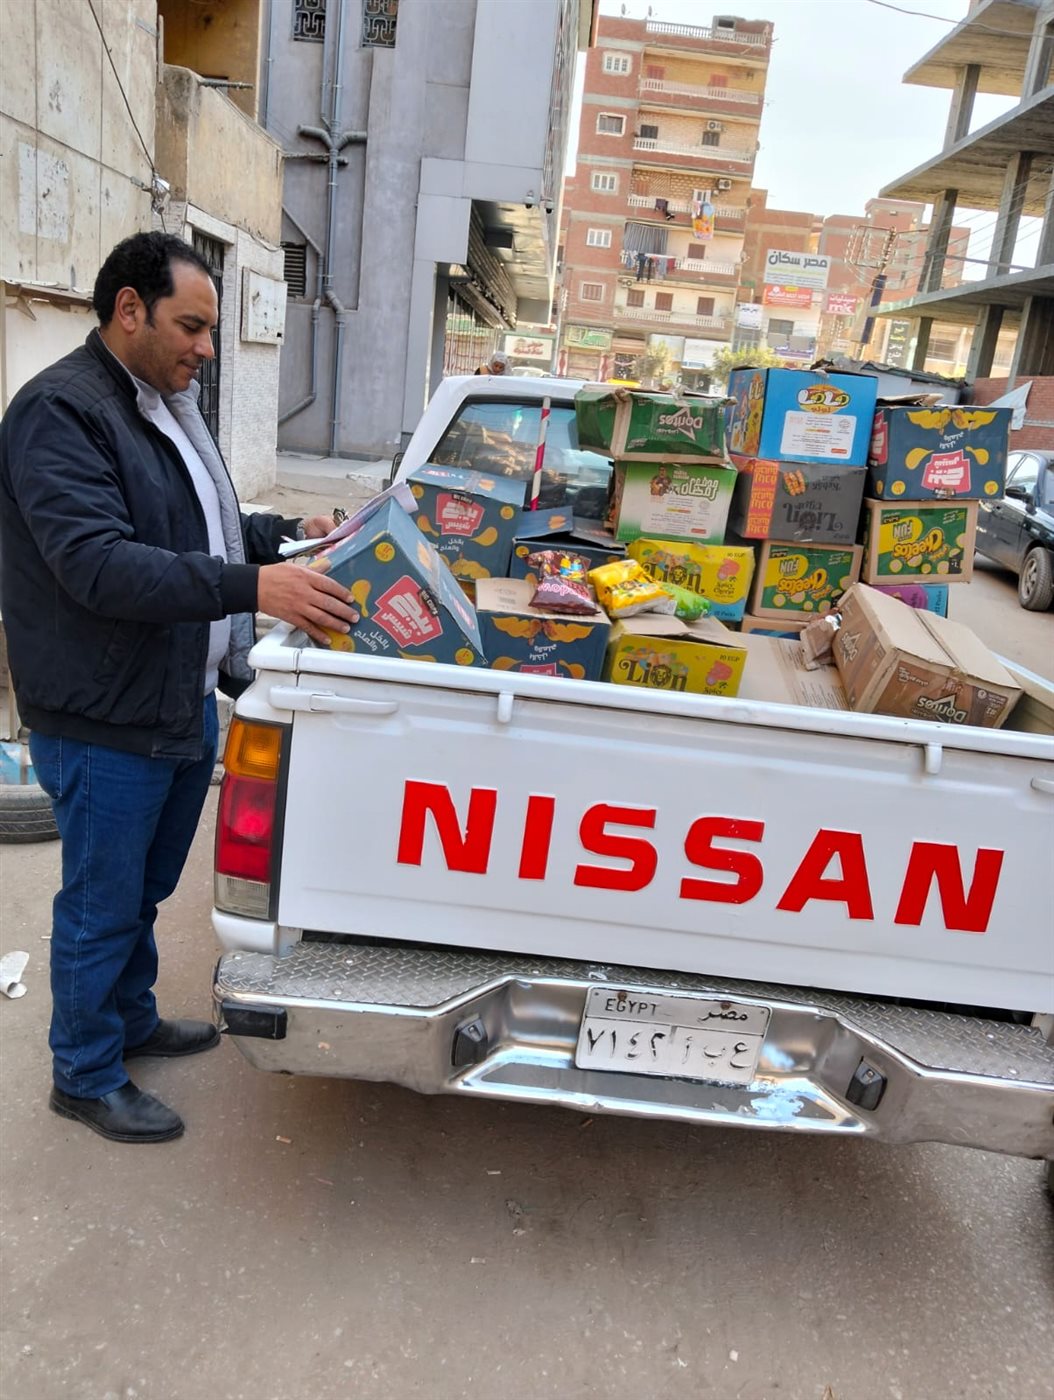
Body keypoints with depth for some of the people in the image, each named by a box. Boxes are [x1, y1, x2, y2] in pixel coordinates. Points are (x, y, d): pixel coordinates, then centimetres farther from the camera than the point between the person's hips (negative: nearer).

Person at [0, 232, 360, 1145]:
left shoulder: (166, 406, 14)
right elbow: (97, 563, -29)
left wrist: (287, 535, 11)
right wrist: (252, 586, -35)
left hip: (185, 705, 9)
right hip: (107, 724, -9)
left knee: (146, 890, 24)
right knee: (102, 907, 8)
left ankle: (134, 1020, 44)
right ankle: (85, 1077, 28)